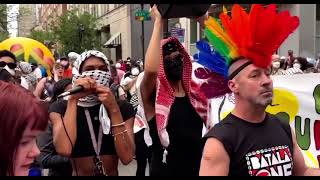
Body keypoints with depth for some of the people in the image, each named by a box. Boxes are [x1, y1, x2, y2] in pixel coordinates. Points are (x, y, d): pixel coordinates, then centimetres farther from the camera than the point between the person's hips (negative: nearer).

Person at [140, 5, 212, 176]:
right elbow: (150, 70, -31)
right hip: (164, 170, -5)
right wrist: (158, 21, -23)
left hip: (199, 168, 5)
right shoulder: (153, 96, -10)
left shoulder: (196, 91, 4)